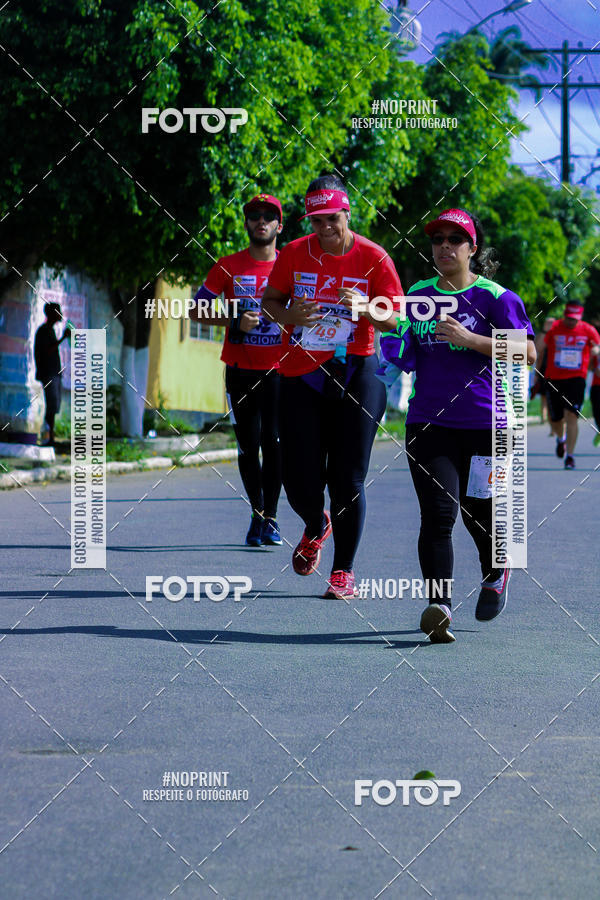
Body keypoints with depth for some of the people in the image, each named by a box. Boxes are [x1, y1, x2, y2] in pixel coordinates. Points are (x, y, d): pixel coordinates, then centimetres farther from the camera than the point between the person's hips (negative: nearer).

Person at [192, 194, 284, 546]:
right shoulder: (229, 266, 4)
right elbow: (197, 309, 5)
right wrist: (235, 321, -10)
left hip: (278, 368, 0)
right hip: (240, 369, 1)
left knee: (273, 440, -9)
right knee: (248, 444, 2)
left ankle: (270, 517, 0)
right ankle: (257, 514, 17)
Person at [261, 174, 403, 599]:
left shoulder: (373, 258, -4)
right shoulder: (294, 254, 2)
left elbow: (394, 318, -2)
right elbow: (270, 300, 13)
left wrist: (365, 309, -23)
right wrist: (287, 315, -9)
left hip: (355, 373, -2)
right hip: (301, 376, 2)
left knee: (348, 480, -4)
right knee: (299, 480, 0)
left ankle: (344, 570, 8)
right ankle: (316, 528, 34)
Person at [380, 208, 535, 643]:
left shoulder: (494, 297, -2)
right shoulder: (417, 296, 11)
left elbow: (527, 353, -7)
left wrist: (469, 338, -16)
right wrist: (395, 350, 2)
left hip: (482, 423, -2)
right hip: (428, 422, 2)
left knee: (477, 511, 9)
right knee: (438, 513, -12)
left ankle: (496, 571, 41)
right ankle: (439, 605, -19)